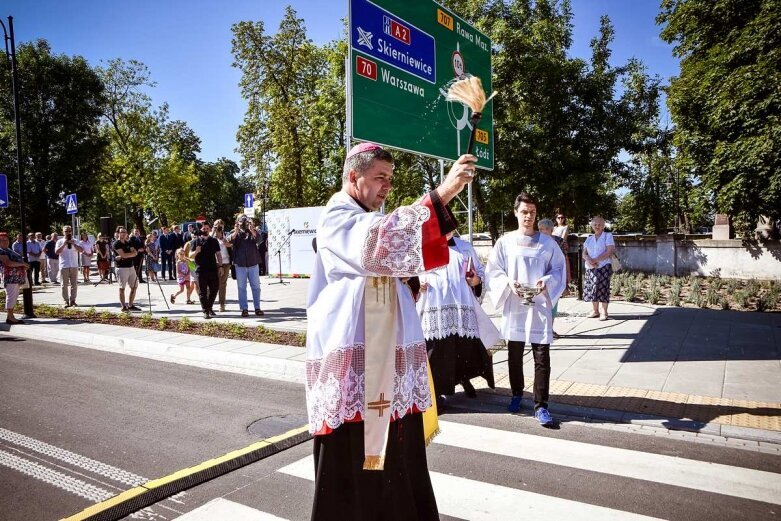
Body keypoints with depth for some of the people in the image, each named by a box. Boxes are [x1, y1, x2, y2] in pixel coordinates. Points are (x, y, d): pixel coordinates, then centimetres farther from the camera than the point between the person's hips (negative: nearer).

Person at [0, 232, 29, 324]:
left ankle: (10, 316, 16)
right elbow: (8, 263, -21)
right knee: (11, 296, -7)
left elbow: (16, 261, 30)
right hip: (10, 277, -9)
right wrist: (22, 264, -16)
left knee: (14, 297, 11)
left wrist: (23, 265, 11)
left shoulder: (9, 250, 22)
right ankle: (10, 318, -4)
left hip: (17, 277, 9)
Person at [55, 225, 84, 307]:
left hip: (74, 266, 1)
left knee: (74, 284, 2)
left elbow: (81, 250, -5)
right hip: (64, 266, -1)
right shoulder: (60, 241, 5)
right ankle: (66, 301, 7)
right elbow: (56, 252, -7)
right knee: (64, 285, 1)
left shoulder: (75, 241, 8)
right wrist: (64, 244, -12)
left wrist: (73, 244, -15)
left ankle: (72, 300, 9)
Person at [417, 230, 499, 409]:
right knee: (437, 348, -6)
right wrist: (417, 282, -10)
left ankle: (464, 378, 31)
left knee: (466, 346, 3)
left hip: (461, 305, 2)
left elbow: (480, 271, 22)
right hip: (434, 307, -2)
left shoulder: (465, 247, 17)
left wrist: (477, 280, 0)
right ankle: (437, 392, 5)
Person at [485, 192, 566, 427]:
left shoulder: (547, 242, 3)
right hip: (513, 306, 1)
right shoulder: (504, 242, 3)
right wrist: (508, 283, -15)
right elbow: (493, 271, 2)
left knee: (542, 358, -3)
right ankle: (517, 394, 31)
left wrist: (546, 281, -14)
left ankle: (541, 405, 4)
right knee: (515, 355, 12)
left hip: (540, 305, -1)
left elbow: (558, 269, 5)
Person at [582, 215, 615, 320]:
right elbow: (584, 253, 11)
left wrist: (596, 260, -16)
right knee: (592, 288, 4)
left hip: (603, 267, -5)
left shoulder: (608, 236, 2)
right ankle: (595, 311, 14)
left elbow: (609, 251, -9)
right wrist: (589, 260, -12)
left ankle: (604, 312, -1)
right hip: (590, 268, 5)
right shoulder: (589, 238, 16)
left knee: (603, 289, -8)